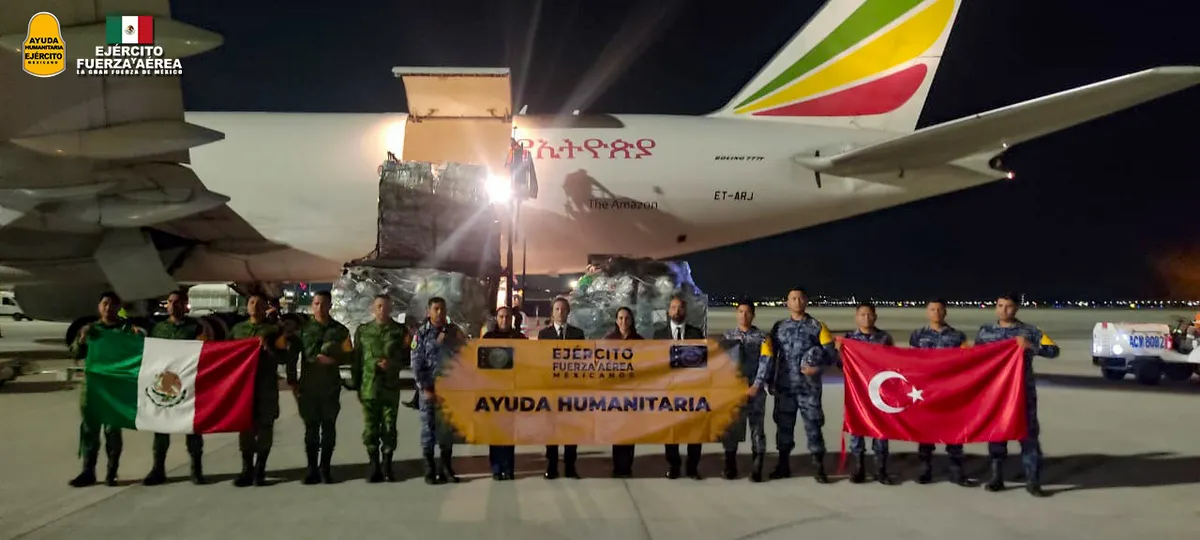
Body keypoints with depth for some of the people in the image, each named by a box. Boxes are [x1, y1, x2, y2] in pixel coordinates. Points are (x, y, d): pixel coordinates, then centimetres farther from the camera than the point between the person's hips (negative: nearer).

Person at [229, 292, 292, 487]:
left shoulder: (274, 329, 4)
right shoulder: (237, 328, 15)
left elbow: (284, 358, -1)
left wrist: (268, 348, -17)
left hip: (266, 387, -2)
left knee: (264, 428, 0)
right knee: (245, 427, 1)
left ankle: (260, 470, 7)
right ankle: (247, 470, 7)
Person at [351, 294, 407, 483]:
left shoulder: (399, 330, 4)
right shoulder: (363, 330, 8)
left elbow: (406, 356, 7)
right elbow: (356, 359, 9)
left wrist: (392, 363, -13)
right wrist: (357, 384, 5)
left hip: (391, 387, -1)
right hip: (369, 387, 1)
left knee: (389, 428, 3)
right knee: (370, 429, 2)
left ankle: (387, 465, 14)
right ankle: (374, 467, 9)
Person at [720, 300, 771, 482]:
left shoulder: (761, 337, 3)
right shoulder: (727, 337, 9)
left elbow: (764, 363, -5)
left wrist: (756, 385, -14)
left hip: (755, 390, -2)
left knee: (757, 427, 1)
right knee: (731, 427, 5)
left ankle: (756, 468, 8)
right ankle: (730, 466, 17)